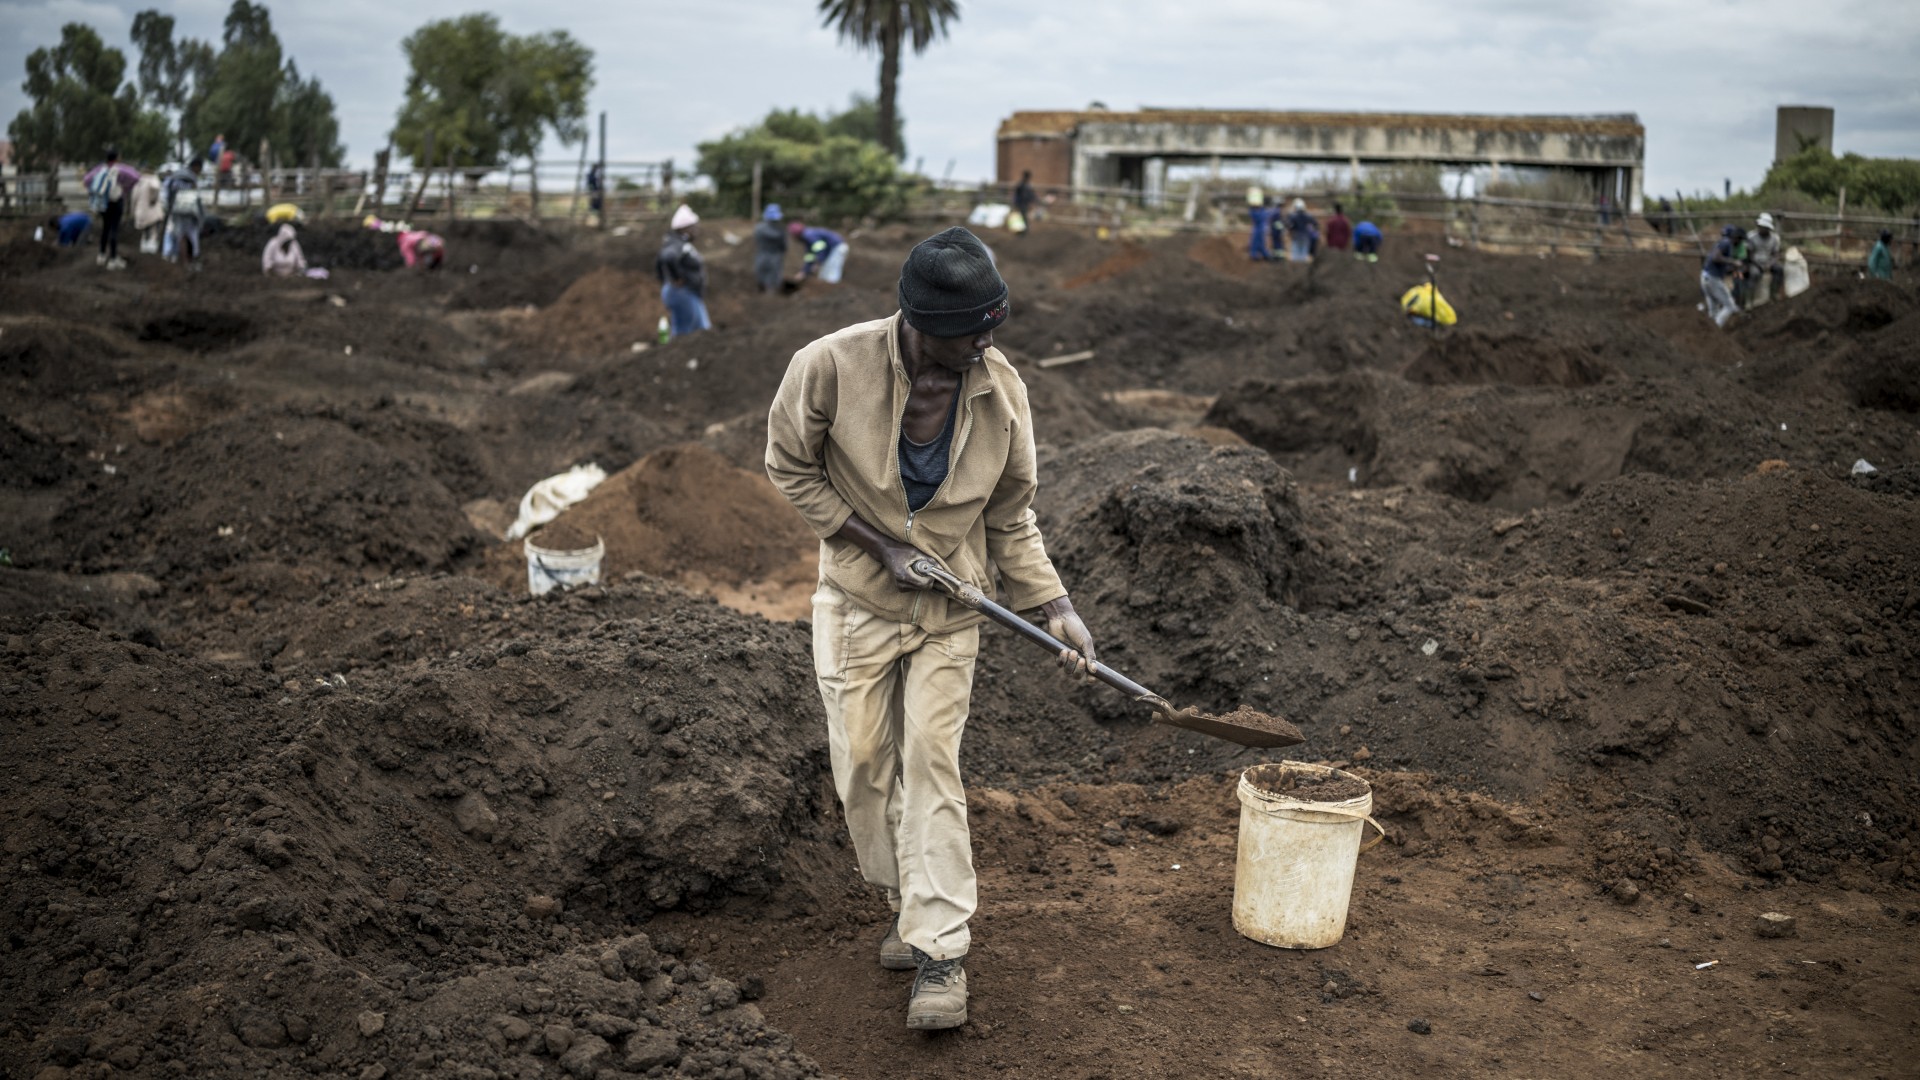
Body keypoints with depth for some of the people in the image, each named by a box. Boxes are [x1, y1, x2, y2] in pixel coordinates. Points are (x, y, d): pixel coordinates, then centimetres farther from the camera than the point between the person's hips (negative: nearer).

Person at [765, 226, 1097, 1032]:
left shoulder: (1001, 390, -13)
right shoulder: (832, 366, -22)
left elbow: (1011, 518, -1)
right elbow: (789, 466, -8)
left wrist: (1054, 606, -11)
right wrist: (879, 545, -14)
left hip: (949, 610, 0)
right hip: (857, 601, 0)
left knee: (931, 764, -6)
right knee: (864, 763, 7)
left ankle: (941, 951, -2)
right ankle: (905, 903, 30)